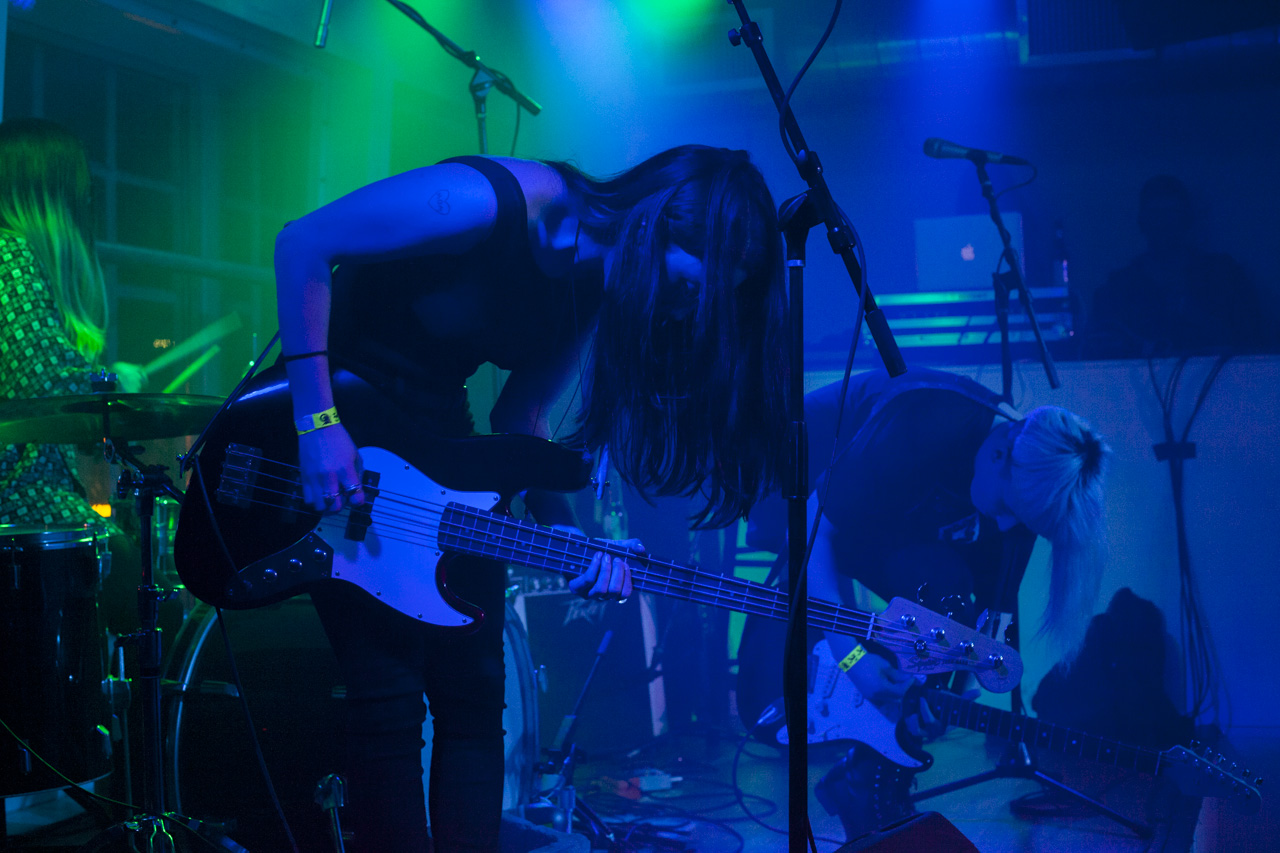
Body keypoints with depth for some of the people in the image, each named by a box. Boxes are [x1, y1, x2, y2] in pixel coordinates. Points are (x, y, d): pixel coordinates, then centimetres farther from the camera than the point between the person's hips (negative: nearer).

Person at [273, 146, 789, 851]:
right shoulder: (491, 203, -28)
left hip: (433, 431, 7)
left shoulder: (592, 291, -5)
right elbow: (302, 244, -23)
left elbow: (519, 417, 1)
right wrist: (318, 421, -26)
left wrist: (565, 531, -15)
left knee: (473, 689, 6)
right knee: (390, 699, -10)